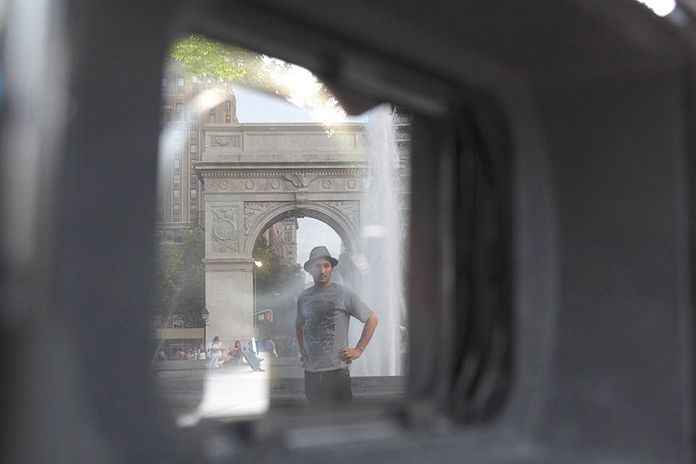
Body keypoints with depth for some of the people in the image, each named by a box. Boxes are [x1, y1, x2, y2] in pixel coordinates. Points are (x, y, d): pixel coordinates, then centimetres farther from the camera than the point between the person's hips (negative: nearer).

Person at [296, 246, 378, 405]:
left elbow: (372, 319, 1)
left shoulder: (344, 295, -4)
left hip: (337, 369, -4)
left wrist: (358, 350, -4)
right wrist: (302, 349, 14)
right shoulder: (303, 298, 9)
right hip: (311, 371, 4)